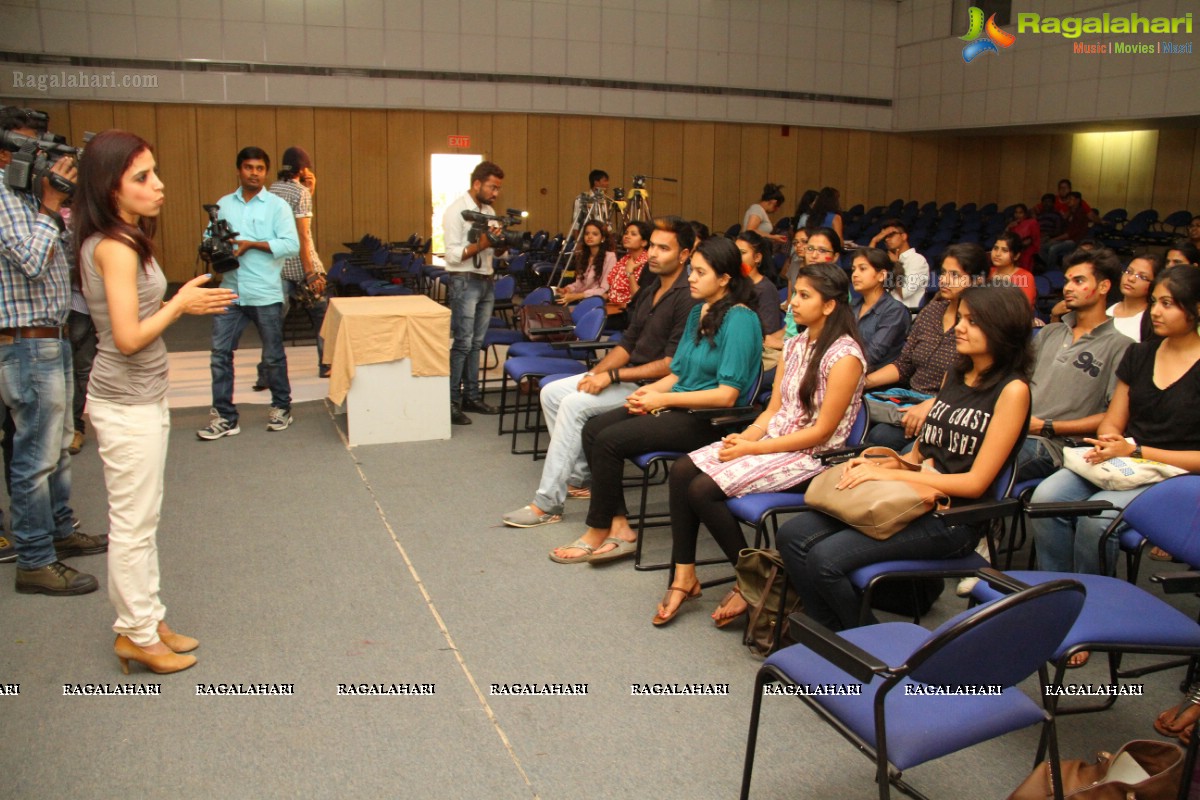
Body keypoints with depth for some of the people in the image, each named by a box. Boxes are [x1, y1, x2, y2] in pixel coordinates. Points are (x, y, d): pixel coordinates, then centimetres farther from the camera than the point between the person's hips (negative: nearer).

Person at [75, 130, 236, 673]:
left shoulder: (120, 242, 9)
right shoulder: (115, 248, -20)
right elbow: (129, 338, -23)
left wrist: (182, 302, 6)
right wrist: (181, 304, -13)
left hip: (140, 397, 10)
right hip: (128, 405, -10)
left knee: (142, 519, 17)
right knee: (133, 524, 3)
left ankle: (146, 620, 30)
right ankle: (137, 635, 17)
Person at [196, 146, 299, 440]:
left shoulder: (277, 206, 1)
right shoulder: (223, 205, 12)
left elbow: (292, 245, -9)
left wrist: (251, 244, -15)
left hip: (265, 293, -3)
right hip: (230, 291, 3)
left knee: (273, 355, 7)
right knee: (221, 353, 1)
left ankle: (281, 407, 24)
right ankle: (224, 416, 8)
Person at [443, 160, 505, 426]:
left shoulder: (489, 211, 13)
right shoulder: (456, 211, -10)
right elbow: (453, 255, -15)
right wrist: (480, 246, -25)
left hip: (487, 280, 7)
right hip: (465, 282, -7)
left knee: (476, 342, 11)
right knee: (463, 343, -8)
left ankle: (471, 396, 18)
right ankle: (452, 401, -2)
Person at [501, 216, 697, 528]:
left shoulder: (688, 297, -18)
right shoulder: (651, 290, 13)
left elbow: (672, 363, -23)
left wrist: (613, 376, -21)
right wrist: (596, 372, -2)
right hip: (628, 376, 10)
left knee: (575, 403, -24)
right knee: (551, 392, 2)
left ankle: (547, 504, -18)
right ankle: (580, 476, 8)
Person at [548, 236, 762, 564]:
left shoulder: (739, 319, -14)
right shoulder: (697, 313, 13)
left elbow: (727, 395, -19)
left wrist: (663, 399, -15)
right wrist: (650, 390, -4)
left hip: (711, 420, -9)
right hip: (678, 407, 9)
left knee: (609, 440, -21)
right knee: (593, 428, -6)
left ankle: (598, 534, -4)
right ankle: (619, 526, -7)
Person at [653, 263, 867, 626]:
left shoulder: (844, 356, -15)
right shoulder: (795, 345, 10)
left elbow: (821, 432, -17)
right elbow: (774, 409, 12)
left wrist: (753, 449, -16)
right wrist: (747, 436, -8)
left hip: (811, 456, -8)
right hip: (773, 438, 8)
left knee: (704, 489, -22)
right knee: (682, 471, -11)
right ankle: (684, 575, -3)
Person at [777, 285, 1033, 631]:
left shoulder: (1012, 389, -9)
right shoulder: (955, 373, 14)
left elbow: (976, 482, -14)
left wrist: (891, 475, -17)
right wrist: (878, 465, -2)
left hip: (952, 518, -7)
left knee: (825, 559, -23)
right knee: (793, 535, -9)